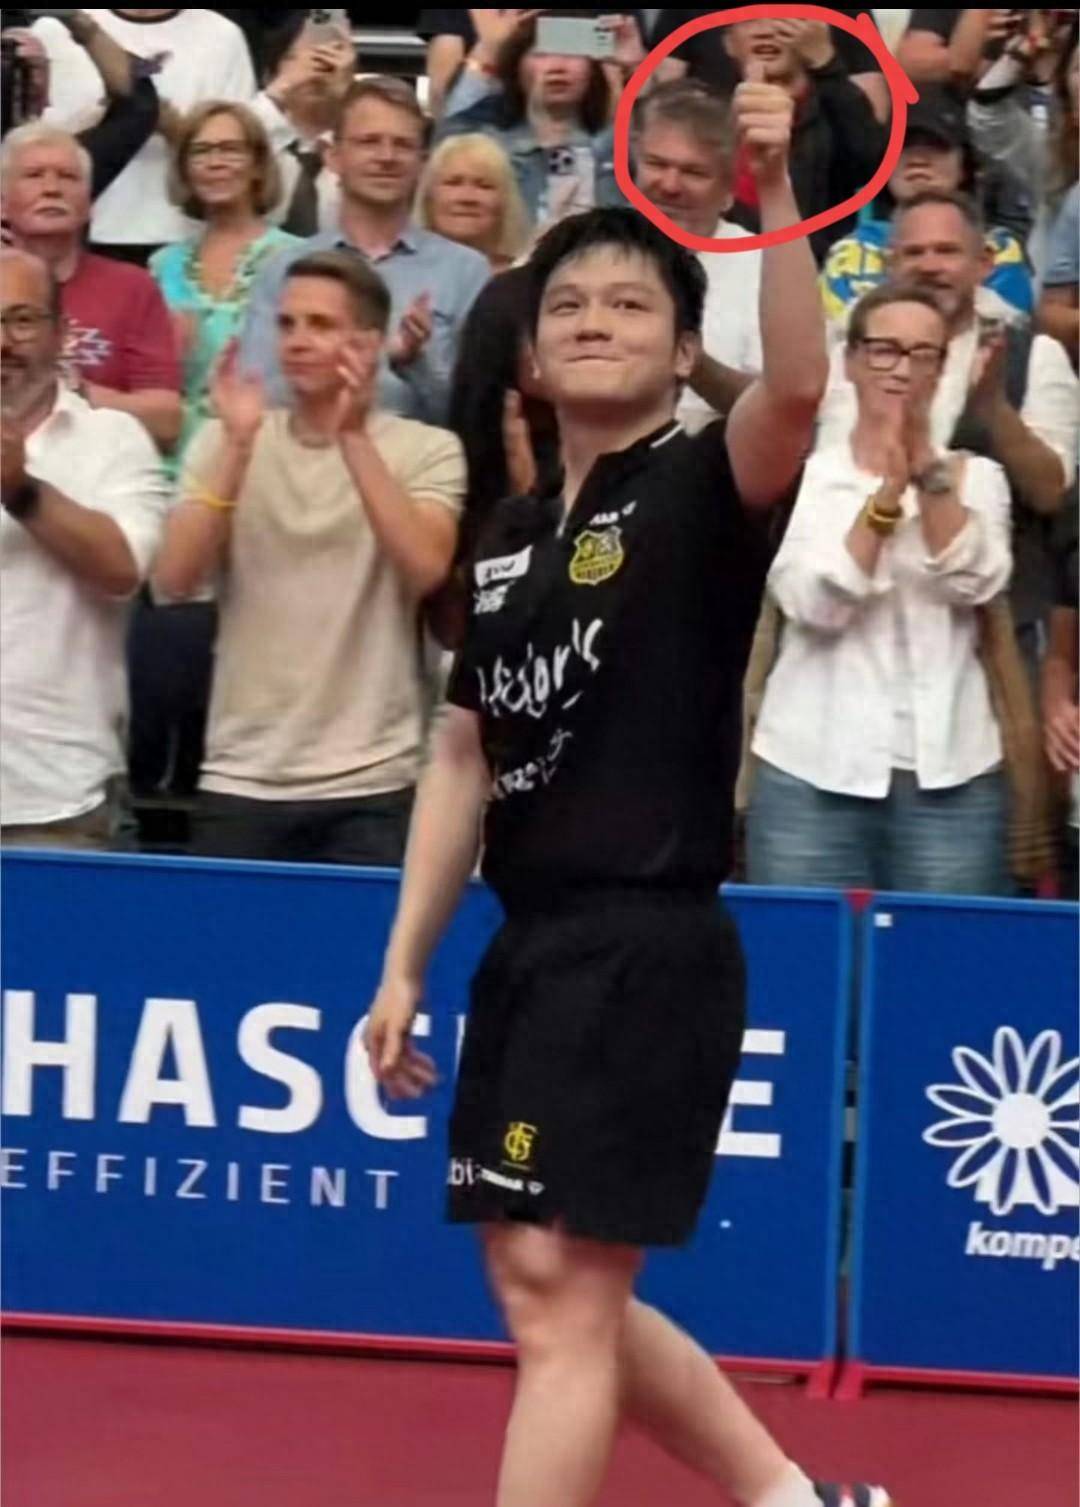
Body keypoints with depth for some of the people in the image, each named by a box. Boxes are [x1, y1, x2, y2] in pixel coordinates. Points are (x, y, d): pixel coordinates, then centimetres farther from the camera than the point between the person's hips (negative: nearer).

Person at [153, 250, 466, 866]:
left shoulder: (427, 450, 0)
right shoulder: (224, 442, 7)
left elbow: (425, 569, -17)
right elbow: (175, 581, -5)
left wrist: (353, 437, -19)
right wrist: (238, 443, -13)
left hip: (371, 786, -2)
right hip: (241, 780, 2)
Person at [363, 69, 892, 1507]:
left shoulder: (705, 492, -7)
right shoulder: (511, 532, 14)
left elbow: (799, 388, -30)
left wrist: (774, 191, -41)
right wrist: (405, 967, 14)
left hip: (650, 947, -8)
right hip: (533, 943, 8)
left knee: (564, 1289, -7)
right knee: (547, 1288, 14)